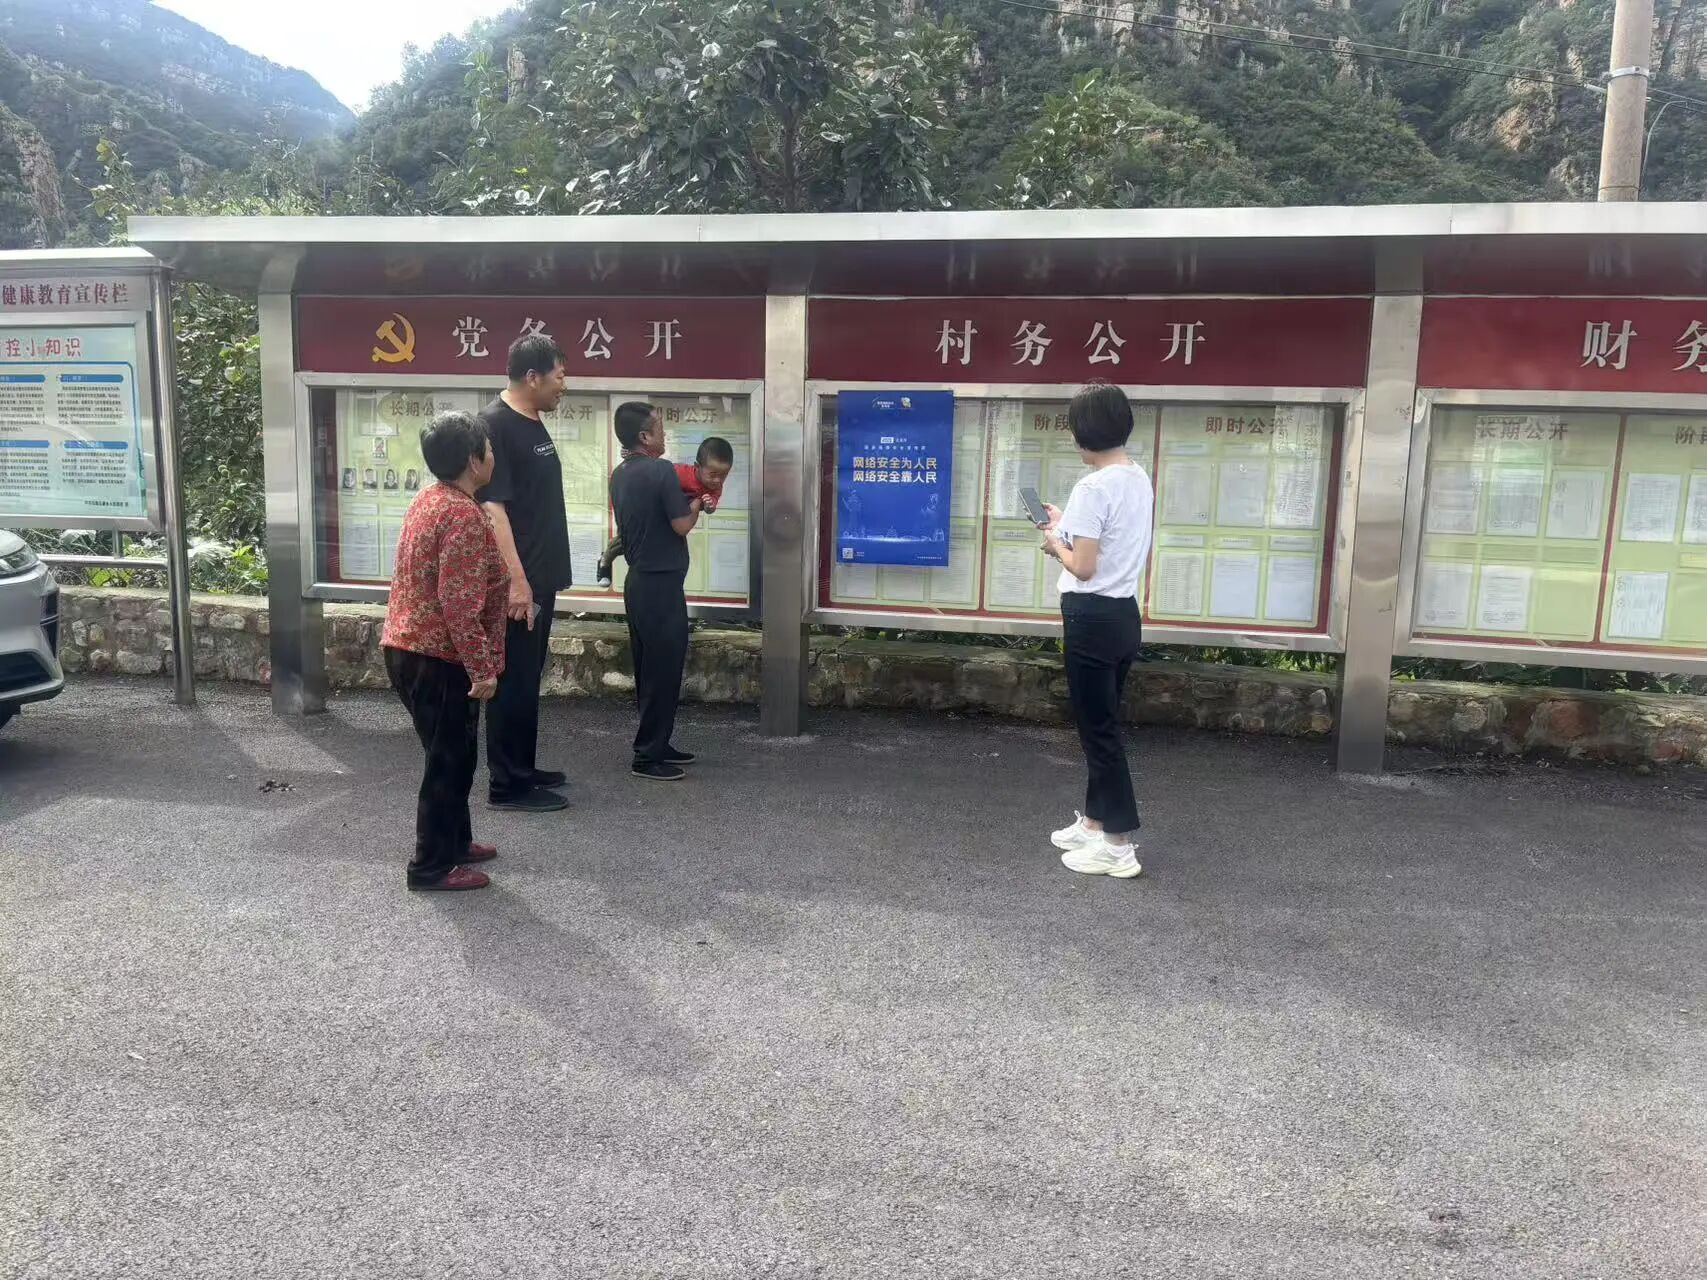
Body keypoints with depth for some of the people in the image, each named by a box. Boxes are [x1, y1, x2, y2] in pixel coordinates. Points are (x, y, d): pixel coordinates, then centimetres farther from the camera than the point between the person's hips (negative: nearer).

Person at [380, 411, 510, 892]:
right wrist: (482, 668, -21)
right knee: (450, 760, 1)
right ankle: (433, 866, 11)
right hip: (438, 659, -10)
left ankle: (454, 841, 33)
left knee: (452, 755, 21)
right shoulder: (464, 515, -21)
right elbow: (459, 605, -26)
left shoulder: (429, 500, 11)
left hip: (411, 649, 10)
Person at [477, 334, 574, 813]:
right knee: (512, 681, -2)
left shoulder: (533, 422, 13)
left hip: (540, 576, 9)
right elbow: (492, 507, -22)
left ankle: (523, 769, 27)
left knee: (528, 678, 16)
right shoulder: (495, 424, -16)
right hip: (516, 581, -9)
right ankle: (508, 784, 7)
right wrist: (516, 579, -26)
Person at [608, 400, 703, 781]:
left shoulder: (620, 474, 9)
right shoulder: (661, 470, -17)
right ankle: (648, 757, 3)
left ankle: (656, 744, 25)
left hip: (638, 581, 9)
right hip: (661, 584, -9)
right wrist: (696, 505, 3)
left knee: (649, 668, 16)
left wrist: (686, 501, 12)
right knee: (663, 669, -2)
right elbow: (681, 526, -16)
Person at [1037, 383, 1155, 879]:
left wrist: (1055, 543, -1)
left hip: (1093, 618, -9)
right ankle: (1095, 821, 30)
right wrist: (1070, 527, 19)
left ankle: (1118, 846, 6)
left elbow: (1083, 567, -21)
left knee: (1098, 728, -1)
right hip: (1124, 613, 9)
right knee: (1103, 723, 18)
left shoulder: (1094, 487, -19)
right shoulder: (1140, 480, 9)